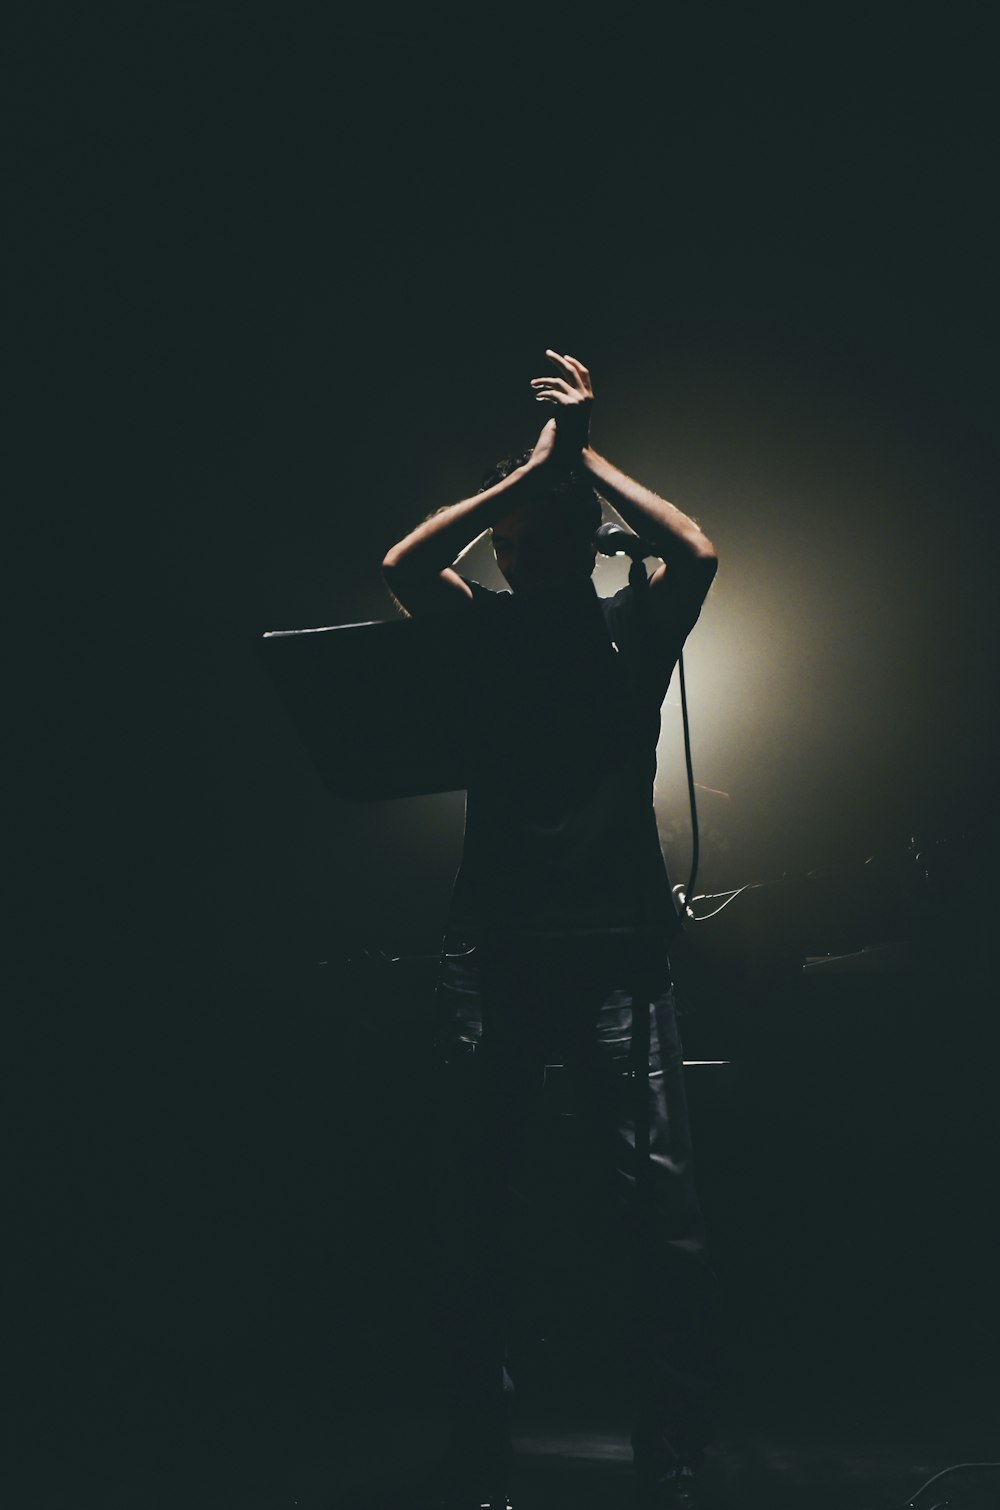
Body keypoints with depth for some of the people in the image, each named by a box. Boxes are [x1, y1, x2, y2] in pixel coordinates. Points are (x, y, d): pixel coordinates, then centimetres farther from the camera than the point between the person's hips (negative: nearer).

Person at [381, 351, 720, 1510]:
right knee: (470, 1217, 5)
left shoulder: (632, 627, 10)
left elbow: (696, 552, -8)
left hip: (615, 947, -1)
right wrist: (532, 463, -4)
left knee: (665, 1213, -10)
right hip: (492, 950, 2)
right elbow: (400, 564, -5)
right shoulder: (483, 629, 12)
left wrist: (585, 458, 0)